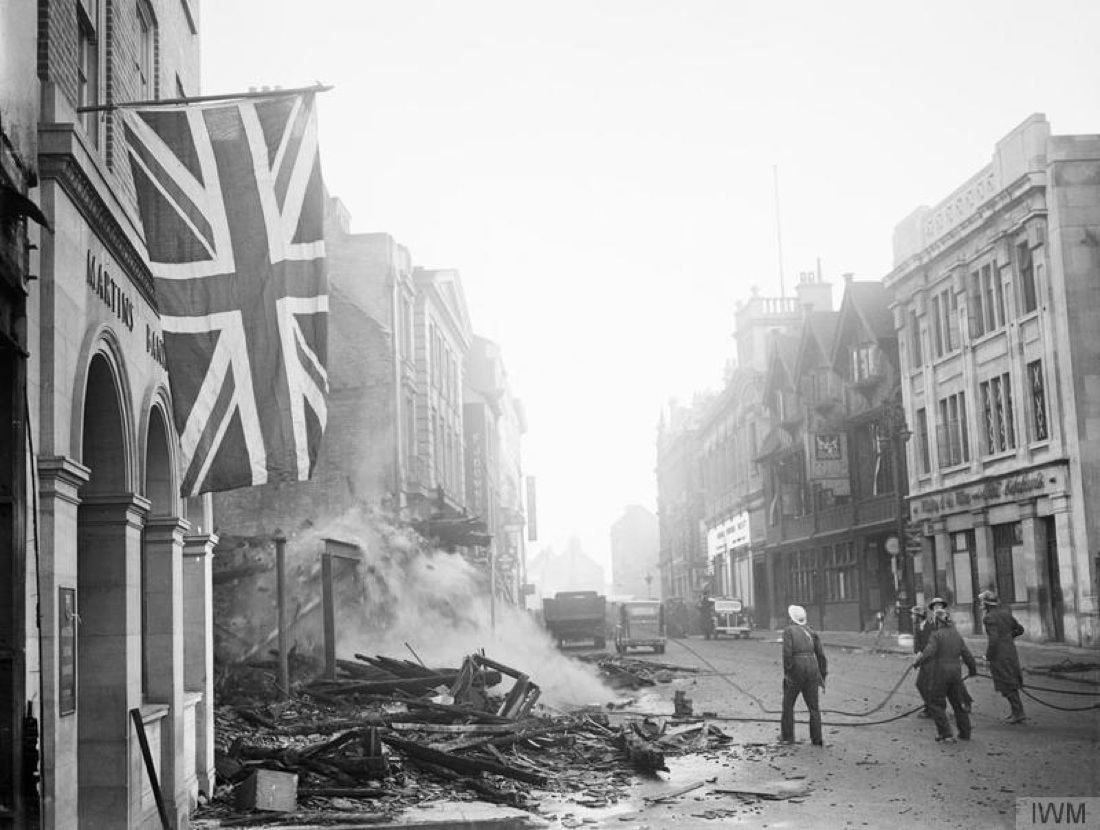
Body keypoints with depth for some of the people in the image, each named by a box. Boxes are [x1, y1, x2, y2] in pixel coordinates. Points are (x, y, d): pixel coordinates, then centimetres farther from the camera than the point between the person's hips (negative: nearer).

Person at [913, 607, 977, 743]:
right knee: (958, 703, 17)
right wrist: (973, 669, 27)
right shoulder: (957, 635, 9)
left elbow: (928, 654, -22)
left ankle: (946, 734, -4)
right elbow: (967, 655, 11)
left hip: (939, 674, -6)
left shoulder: (936, 635, -11)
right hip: (955, 673, 6)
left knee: (937, 705, 3)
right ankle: (965, 733, 22)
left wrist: (917, 663, -5)